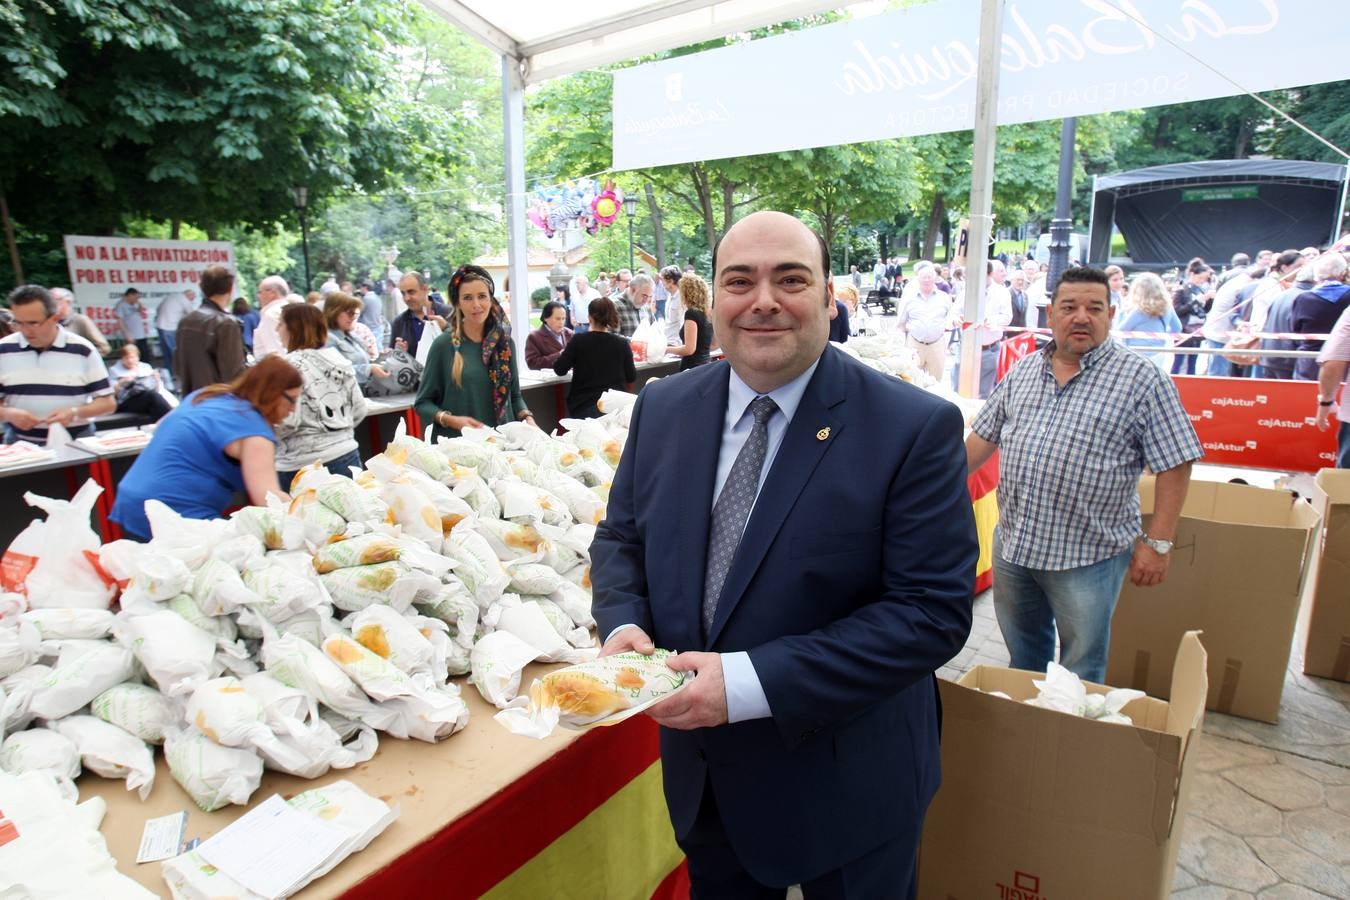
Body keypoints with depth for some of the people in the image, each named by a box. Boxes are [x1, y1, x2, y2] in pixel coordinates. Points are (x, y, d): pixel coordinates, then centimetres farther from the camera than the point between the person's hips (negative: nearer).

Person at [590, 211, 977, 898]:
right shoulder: (662, 407, -3)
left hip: (847, 787, -3)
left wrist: (752, 682, -27)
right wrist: (623, 624, -15)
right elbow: (621, 538, 6)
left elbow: (934, 611, -21)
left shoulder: (917, 428, -19)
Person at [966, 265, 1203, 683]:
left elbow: (1174, 464, -8)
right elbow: (984, 436, 14)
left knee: (1081, 676, 11)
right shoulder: (1023, 371, 7)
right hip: (1012, 543, 5)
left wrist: (1157, 542, -12)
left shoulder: (1141, 379, -8)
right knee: (1022, 657, 22)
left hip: (1088, 554, -4)